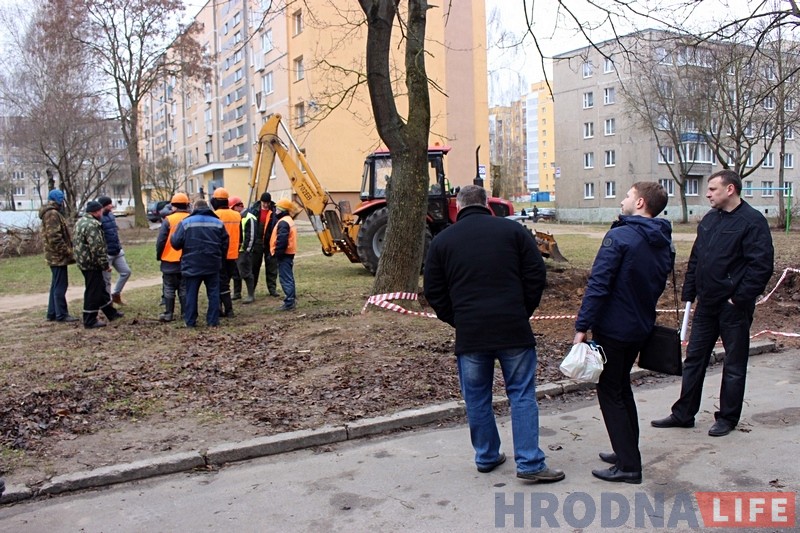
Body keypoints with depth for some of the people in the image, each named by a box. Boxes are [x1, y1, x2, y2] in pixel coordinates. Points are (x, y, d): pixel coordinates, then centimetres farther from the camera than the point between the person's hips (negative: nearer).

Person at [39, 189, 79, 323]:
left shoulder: (50, 213, 18)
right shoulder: (52, 214, -16)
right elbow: (55, 237, -23)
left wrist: (68, 251, 20)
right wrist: (67, 252, -19)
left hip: (55, 256, 11)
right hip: (58, 256, -11)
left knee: (56, 285, 15)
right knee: (60, 286, -5)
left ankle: (52, 313, 21)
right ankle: (61, 315, -1)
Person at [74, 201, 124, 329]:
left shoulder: (82, 221, 14)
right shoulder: (91, 225, -21)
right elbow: (97, 248, -25)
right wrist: (105, 264, -18)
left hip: (84, 261, 11)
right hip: (91, 263, -11)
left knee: (101, 288, 19)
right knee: (93, 292, -2)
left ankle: (111, 313, 30)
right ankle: (90, 321, 4)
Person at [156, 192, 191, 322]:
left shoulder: (168, 220, -10)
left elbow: (160, 240, -9)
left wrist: (158, 255, 5)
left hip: (170, 261, -3)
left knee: (169, 289, 6)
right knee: (185, 289, 10)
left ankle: (168, 314, 8)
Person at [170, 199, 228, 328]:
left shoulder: (186, 222, -3)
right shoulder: (218, 222, 5)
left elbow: (176, 243, -6)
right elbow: (225, 243, 5)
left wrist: (172, 238, 16)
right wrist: (221, 259, 17)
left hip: (192, 265, -2)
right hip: (212, 265, 2)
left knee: (191, 293, 6)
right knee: (213, 293, 8)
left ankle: (190, 321, 10)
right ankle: (213, 321, 8)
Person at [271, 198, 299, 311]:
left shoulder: (283, 222, -17)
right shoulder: (289, 220, 17)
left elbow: (282, 240, -25)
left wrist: (277, 253, -20)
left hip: (284, 254, -11)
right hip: (289, 253, 11)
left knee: (285, 278, -9)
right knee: (288, 278, 17)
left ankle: (289, 303, -8)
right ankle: (292, 299, 25)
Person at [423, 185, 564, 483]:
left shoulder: (442, 241, 6)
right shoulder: (513, 230, 4)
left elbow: (434, 293, 6)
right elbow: (536, 276, 2)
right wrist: (524, 311, 12)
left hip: (469, 333, 1)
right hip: (514, 329, -1)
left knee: (476, 398, 14)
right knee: (522, 394, 7)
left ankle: (486, 457, 25)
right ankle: (529, 463, 7)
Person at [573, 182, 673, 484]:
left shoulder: (619, 237, -18)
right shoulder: (664, 243, 7)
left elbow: (598, 285, -23)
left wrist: (582, 326, -21)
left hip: (613, 328, -8)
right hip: (641, 329, 8)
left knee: (610, 393, 3)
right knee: (622, 387, 22)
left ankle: (628, 465, 5)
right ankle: (628, 452, 31)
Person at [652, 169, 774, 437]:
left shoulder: (752, 221, -13)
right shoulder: (709, 219, 10)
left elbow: (762, 266, -18)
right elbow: (695, 260, 15)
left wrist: (739, 298, -18)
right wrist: (688, 293, 10)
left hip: (734, 307, -7)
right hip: (706, 304, 7)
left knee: (734, 365, 8)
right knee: (694, 358, 12)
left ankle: (727, 418, 21)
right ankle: (683, 413, 22)